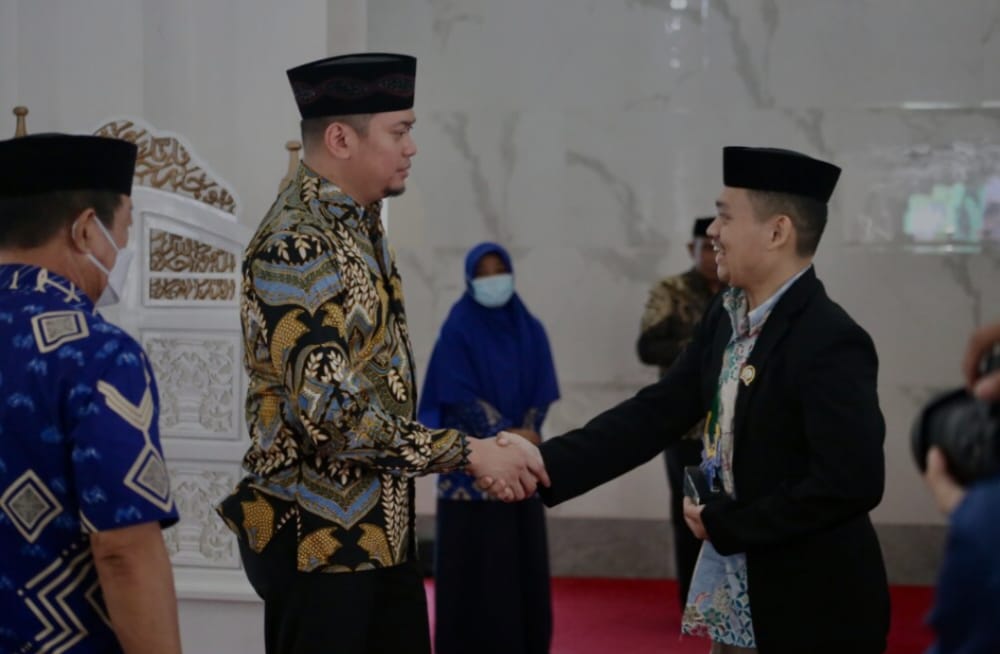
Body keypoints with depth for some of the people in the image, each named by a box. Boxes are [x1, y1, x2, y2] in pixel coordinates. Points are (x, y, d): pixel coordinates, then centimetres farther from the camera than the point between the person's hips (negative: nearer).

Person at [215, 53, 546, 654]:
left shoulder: (359, 223, 9)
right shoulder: (297, 245, -20)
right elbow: (330, 414, -25)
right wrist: (468, 451, -20)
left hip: (380, 530, 9)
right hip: (319, 539, -9)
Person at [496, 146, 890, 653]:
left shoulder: (829, 343, -21)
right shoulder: (725, 318, 4)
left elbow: (852, 482, -27)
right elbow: (653, 416, 3)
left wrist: (724, 523, -17)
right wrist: (542, 466, -8)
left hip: (812, 612, -7)